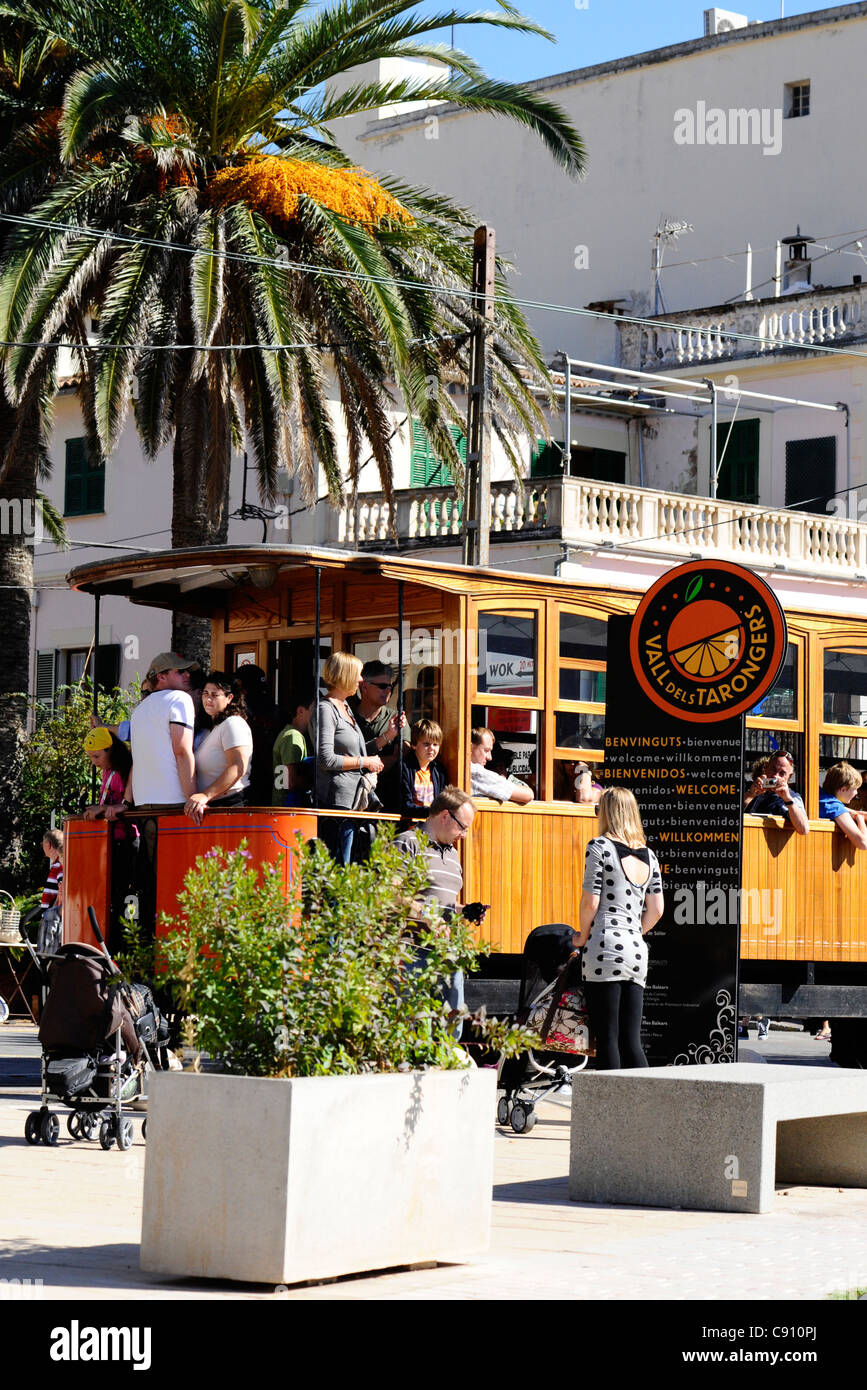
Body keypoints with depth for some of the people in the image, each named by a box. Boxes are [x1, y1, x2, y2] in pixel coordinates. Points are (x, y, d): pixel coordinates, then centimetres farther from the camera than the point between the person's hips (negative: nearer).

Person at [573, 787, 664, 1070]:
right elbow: (656, 910, 12)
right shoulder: (648, 855, 13)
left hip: (605, 950, -6)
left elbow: (590, 901, -9)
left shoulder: (600, 846, -4)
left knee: (607, 1039, -4)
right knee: (631, 1041, 7)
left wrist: (582, 937, 5)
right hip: (636, 951, 6)